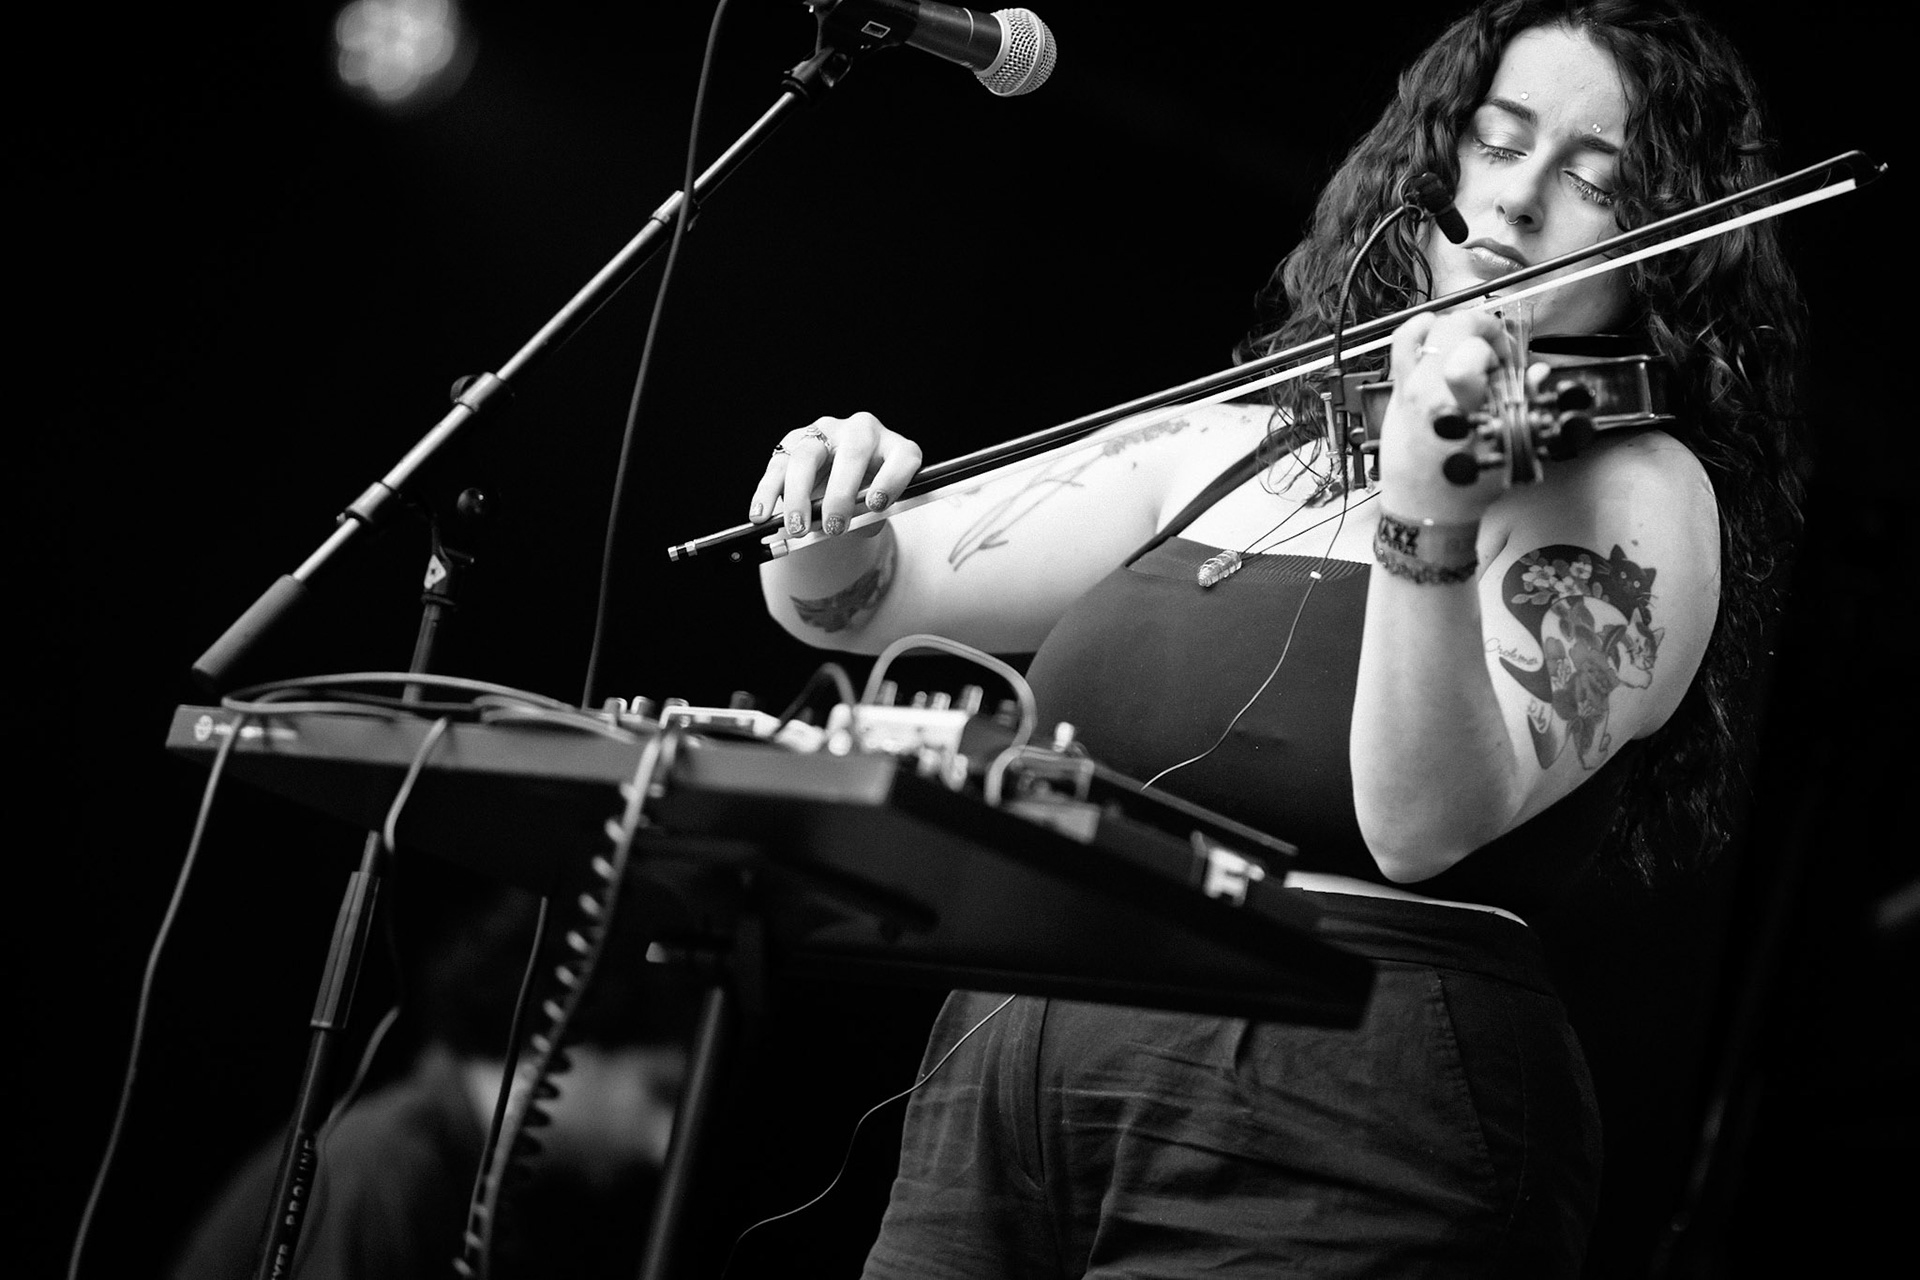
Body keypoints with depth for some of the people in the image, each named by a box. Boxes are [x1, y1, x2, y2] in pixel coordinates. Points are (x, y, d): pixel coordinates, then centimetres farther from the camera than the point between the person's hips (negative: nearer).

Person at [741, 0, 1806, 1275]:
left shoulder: (1631, 491, -1)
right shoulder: (1228, 443, 14)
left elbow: (1425, 821, -15)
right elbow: (859, 597, 13)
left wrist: (1423, 511, -27)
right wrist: (835, 521, -8)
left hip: (1322, 1174, -5)